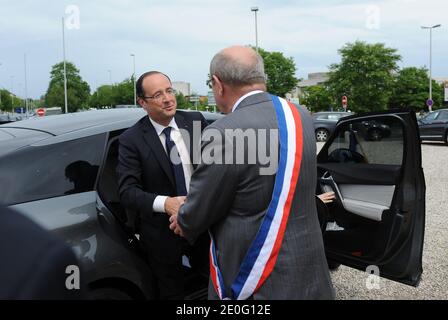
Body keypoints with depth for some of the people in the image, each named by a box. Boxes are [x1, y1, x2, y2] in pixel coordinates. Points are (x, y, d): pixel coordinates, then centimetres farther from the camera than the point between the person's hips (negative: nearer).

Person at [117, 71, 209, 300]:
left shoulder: (196, 121, -3)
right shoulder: (131, 140, -12)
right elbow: (127, 191, -17)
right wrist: (164, 203, -35)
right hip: (162, 233, -2)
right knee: (171, 293, 18)